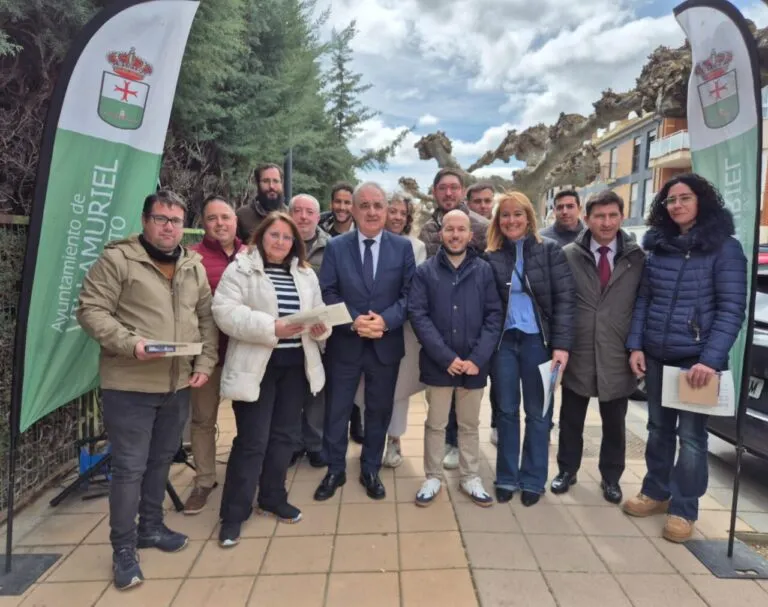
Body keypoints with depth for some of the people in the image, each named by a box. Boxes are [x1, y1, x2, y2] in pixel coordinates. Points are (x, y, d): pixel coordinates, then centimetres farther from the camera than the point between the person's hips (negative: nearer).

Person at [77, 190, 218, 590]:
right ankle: (123, 549, 19)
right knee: (130, 467, 2)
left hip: (178, 384, 6)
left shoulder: (194, 267, 9)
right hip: (129, 385, -5)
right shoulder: (117, 259, -8)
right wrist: (130, 343, -24)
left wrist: (205, 363, 1)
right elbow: (91, 310, -12)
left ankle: (151, 526, 38)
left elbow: (207, 318, 12)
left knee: (162, 460, 19)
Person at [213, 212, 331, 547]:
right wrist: (271, 327, -24)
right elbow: (226, 312, -16)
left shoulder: (306, 274, 13)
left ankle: (272, 497, 32)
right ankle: (233, 513, 13)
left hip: (295, 364, 6)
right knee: (252, 440, -2)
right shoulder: (240, 269, -4)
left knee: (284, 434, 14)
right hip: (255, 366, -5)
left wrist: (320, 328, -10)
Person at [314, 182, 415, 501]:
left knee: (379, 411, 14)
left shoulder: (403, 247, 1)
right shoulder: (335, 247, 0)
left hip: (386, 344, 1)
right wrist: (353, 321, -19)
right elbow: (327, 294, -4)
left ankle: (370, 470, 33)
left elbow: (409, 294, -3)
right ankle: (335, 470, 30)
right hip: (344, 344, 0)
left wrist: (386, 320, -19)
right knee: (337, 411, 10)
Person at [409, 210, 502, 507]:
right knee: (435, 424, 13)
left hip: (474, 364, 1)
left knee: (469, 424, 16)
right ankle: (433, 477, 29)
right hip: (438, 364, -1)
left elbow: (494, 316, -2)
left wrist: (478, 358, -12)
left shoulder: (484, 270, 0)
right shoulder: (425, 271, -2)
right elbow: (418, 315, -8)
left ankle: (470, 477, 32)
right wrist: (446, 357, -15)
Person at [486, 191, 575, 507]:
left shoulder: (549, 250, -2)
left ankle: (532, 479, 24)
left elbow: (564, 299, -6)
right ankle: (507, 477, 24)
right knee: (506, 411, 10)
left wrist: (561, 344, -13)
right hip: (504, 341, 2)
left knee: (537, 412, 9)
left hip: (537, 340, -1)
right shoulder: (491, 256, 3)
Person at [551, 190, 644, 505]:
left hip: (617, 355, 1)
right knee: (571, 419, 14)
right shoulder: (568, 255, -4)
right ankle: (567, 470, 33)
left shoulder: (638, 258, -1)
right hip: (577, 353, -1)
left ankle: (611, 478, 34)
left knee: (614, 423, 16)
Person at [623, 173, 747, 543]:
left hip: (696, 358, -4)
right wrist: (635, 346, -1)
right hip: (656, 356, 4)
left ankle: (683, 508, 20)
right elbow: (643, 299, 8)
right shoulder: (657, 246, 7)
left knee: (691, 435, 5)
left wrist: (711, 360, -19)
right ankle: (655, 492, 31)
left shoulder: (724, 248, -6)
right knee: (659, 427, 15)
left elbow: (731, 308, -11)